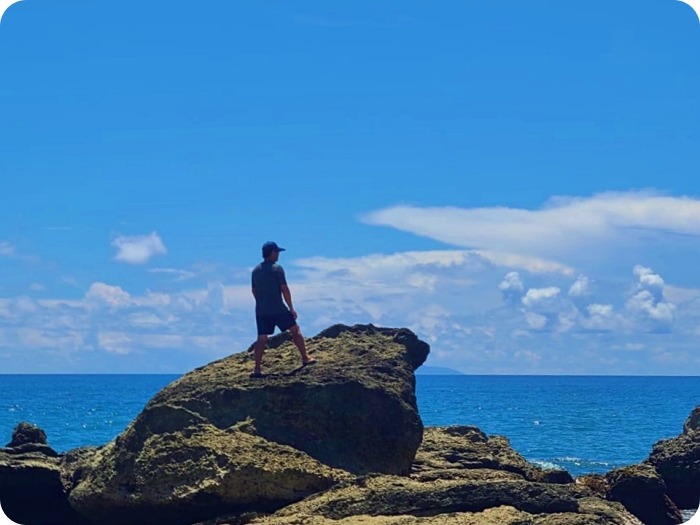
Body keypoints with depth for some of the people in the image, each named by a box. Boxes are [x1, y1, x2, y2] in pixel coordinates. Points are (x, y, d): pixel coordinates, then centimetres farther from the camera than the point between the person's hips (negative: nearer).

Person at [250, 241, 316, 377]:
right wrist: (291, 308, -5)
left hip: (261, 311, 5)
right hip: (278, 309, -5)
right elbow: (284, 289, -10)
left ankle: (257, 370, 0)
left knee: (261, 339, 4)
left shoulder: (256, 270, 10)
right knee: (295, 330, 10)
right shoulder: (277, 269, -9)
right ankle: (305, 358, 12)